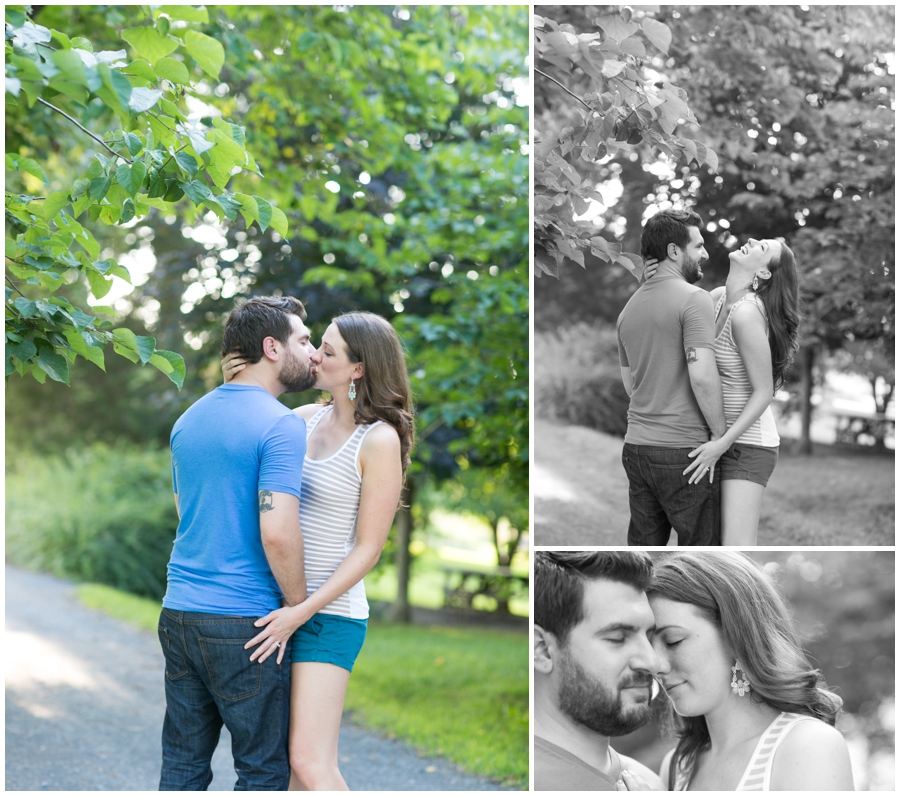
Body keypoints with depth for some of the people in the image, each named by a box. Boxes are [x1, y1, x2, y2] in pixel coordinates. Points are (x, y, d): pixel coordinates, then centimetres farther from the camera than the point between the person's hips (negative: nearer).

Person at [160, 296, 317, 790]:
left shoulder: (188, 420, 12)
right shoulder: (282, 425, -13)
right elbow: (277, 532, -22)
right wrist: (300, 609, -8)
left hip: (178, 612, 7)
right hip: (244, 620, -7)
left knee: (183, 764, 12)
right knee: (263, 768, 4)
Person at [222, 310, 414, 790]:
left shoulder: (381, 440, -14)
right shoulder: (310, 418, 7)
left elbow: (368, 548, -15)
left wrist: (302, 612, -21)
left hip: (328, 616, -8)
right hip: (282, 608, 8)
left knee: (311, 766, -12)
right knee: (283, 756, 11)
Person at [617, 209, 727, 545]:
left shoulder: (629, 306, 14)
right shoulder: (694, 298, -11)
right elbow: (702, 376, -20)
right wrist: (721, 434, -10)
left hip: (636, 445, 7)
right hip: (683, 449, -7)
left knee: (643, 546, 12)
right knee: (701, 544, 3)